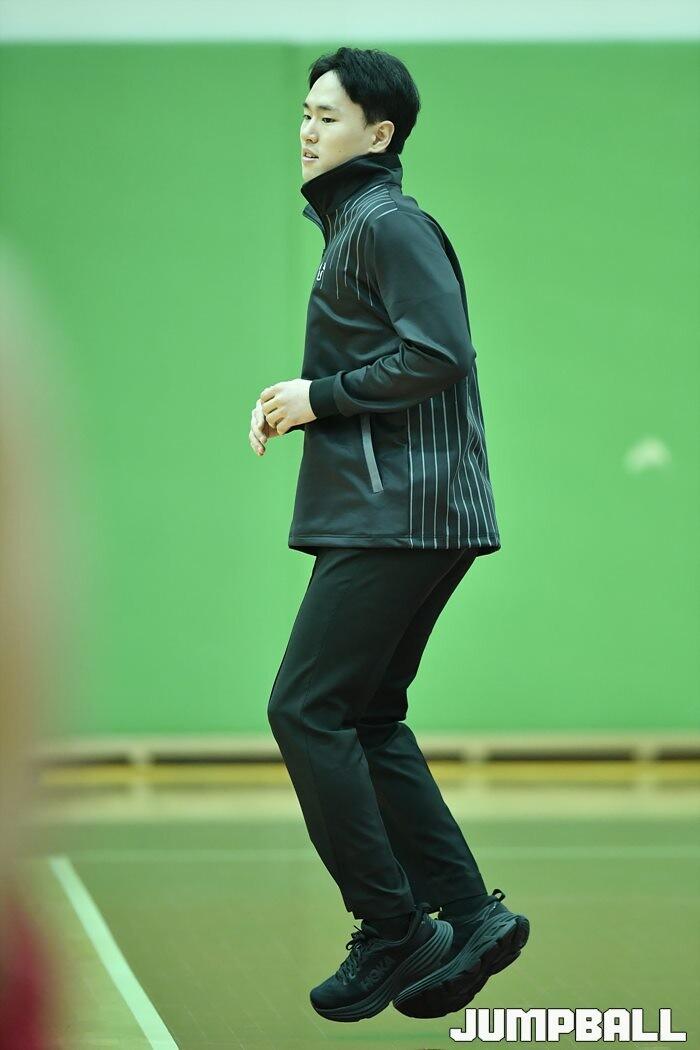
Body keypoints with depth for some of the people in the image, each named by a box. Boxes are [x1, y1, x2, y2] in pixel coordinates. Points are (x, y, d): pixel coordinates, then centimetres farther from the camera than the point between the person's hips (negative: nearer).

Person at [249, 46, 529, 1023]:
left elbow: (438, 353, -22)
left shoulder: (392, 224, -11)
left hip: (399, 512, -11)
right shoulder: (352, 228, 21)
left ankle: (395, 929, -6)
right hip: (397, 513, 11)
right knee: (367, 720, 12)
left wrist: (321, 397, -14)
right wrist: (297, 402, 9)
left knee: (306, 708, -10)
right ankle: (467, 914, 11)